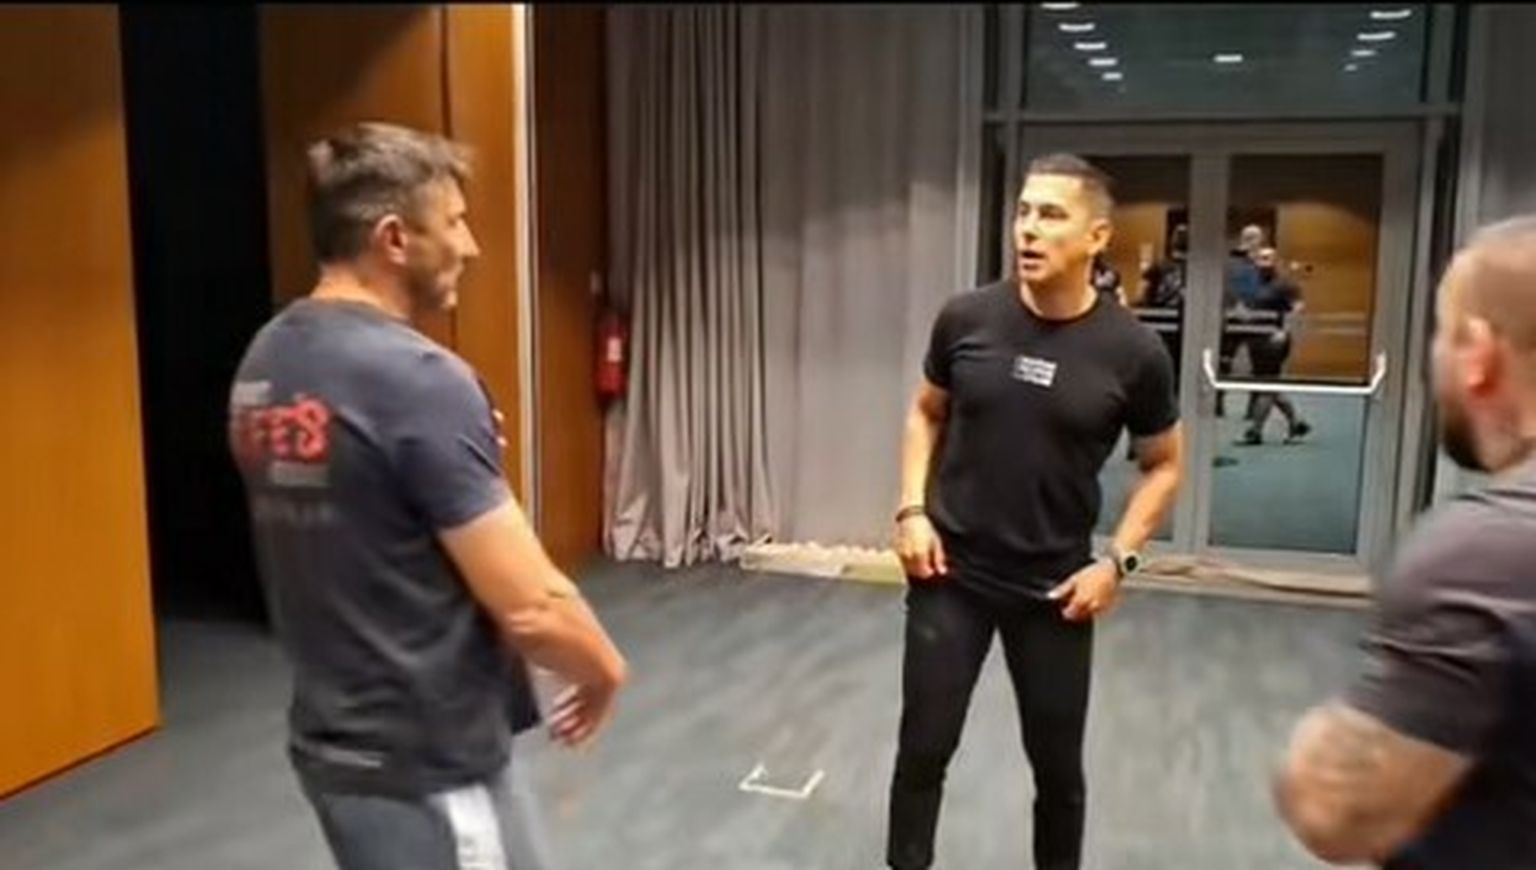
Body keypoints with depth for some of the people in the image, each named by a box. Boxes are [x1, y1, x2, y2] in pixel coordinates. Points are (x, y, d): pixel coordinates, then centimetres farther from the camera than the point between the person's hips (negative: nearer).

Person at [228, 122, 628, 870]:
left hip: (335, 740, 8)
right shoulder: (417, 378, -24)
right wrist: (603, 669, -3)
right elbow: (532, 608, -23)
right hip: (425, 765, -8)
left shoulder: (265, 360, 2)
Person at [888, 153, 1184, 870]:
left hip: (1056, 587, 0)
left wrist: (1118, 560, -7)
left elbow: (1162, 466, 3)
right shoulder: (966, 319, -8)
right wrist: (913, 509, -3)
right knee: (923, 749, 8)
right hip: (950, 574, 1)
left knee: (1058, 763, 15)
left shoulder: (1132, 351, -11)